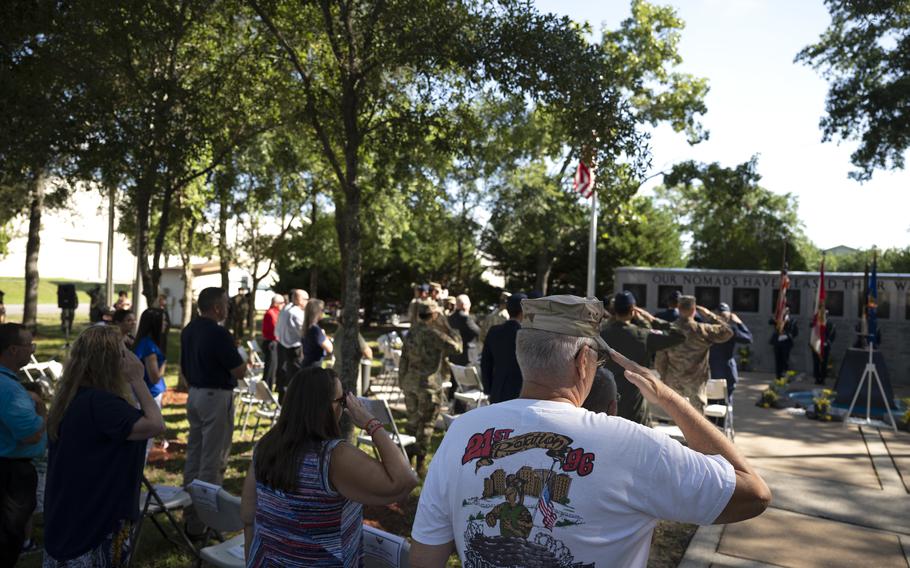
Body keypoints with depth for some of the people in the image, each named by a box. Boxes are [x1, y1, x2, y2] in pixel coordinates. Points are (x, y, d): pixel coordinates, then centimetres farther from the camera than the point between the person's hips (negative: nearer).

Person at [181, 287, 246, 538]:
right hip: (216, 397, -9)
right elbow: (239, 371, -17)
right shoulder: (219, 334, -20)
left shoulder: (188, 330, 7)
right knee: (213, 459, -1)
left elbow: (184, 366, 16)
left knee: (194, 453, 16)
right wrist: (245, 361, 3)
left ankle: (190, 512, 26)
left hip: (194, 395, 9)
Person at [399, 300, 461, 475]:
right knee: (426, 424, 3)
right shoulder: (433, 333, -15)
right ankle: (420, 463, 8)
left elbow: (403, 360, 11)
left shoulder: (411, 333, 7)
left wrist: (402, 381, 19)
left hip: (409, 382, 7)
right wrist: (446, 327, -7)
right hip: (428, 383, -7)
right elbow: (456, 346, -14)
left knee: (412, 421, 18)